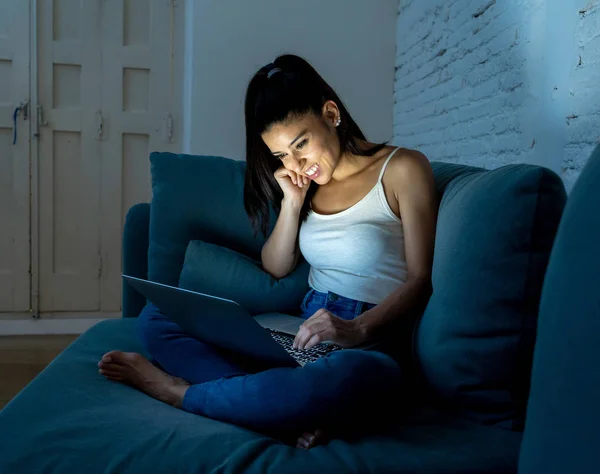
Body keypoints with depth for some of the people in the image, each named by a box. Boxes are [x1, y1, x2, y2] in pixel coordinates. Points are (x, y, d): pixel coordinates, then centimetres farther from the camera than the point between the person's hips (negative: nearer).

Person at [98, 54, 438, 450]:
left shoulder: (402, 169, -3)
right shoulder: (310, 183, 14)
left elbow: (420, 279, -8)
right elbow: (276, 268, 15)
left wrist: (359, 329, -26)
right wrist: (292, 201, 1)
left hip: (370, 342, -5)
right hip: (304, 331, 6)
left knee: (361, 375, -45)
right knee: (156, 316, -7)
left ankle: (178, 391, -22)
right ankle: (298, 408, -26)